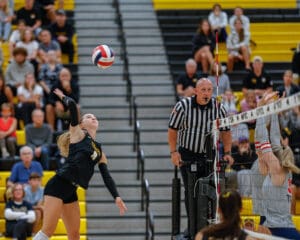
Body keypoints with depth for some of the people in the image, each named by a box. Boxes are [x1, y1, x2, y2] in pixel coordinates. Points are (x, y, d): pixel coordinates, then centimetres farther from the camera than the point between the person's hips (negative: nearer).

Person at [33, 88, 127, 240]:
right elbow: (72, 105, -6)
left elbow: (106, 176, 14)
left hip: (71, 192, 8)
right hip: (58, 185, -8)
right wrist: (62, 97, 13)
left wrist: (116, 196, 2)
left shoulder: (99, 152, 22)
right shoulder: (78, 134, 5)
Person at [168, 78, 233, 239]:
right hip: (187, 155, -2)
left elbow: (226, 132, 9)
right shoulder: (182, 106, -10)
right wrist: (174, 152, -9)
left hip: (209, 155, 2)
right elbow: (172, 130, -1)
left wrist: (227, 153, 1)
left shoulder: (218, 108, -3)